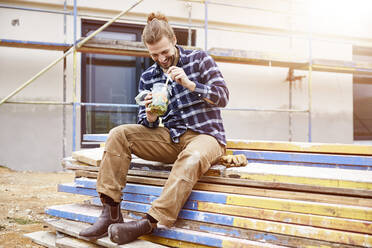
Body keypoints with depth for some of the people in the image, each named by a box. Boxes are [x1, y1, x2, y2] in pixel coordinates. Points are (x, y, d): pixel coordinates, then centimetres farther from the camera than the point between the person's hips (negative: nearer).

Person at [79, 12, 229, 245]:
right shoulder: (148, 77, 9)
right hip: (172, 138, 4)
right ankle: (111, 211, -21)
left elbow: (223, 97, -6)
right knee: (119, 134, -15)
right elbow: (148, 125, 11)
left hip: (206, 135, -4)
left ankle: (149, 223, -44)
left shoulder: (199, 59, 1)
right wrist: (150, 118, -15)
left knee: (192, 158, -40)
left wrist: (189, 84, -20)